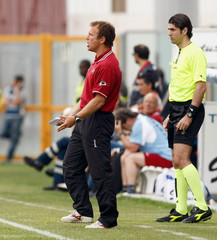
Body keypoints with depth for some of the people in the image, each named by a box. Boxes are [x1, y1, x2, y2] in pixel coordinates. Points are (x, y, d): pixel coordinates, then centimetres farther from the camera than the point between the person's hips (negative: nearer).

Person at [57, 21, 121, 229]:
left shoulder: (108, 65, -18)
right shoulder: (98, 62, 16)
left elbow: (99, 100, -21)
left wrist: (76, 118, -20)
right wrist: (71, 114, 18)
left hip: (98, 122, -11)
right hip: (85, 120, 11)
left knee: (100, 171, -9)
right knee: (71, 165, 15)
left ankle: (108, 219, -5)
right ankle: (83, 211, 22)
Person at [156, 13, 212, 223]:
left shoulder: (195, 53, -11)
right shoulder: (179, 55, 18)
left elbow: (201, 86, -18)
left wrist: (189, 115, -22)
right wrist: (170, 115, 21)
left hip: (189, 109, -10)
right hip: (177, 109, 10)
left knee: (181, 159, -17)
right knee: (177, 162, 8)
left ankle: (202, 207, -14)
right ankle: (181, 210, 12)